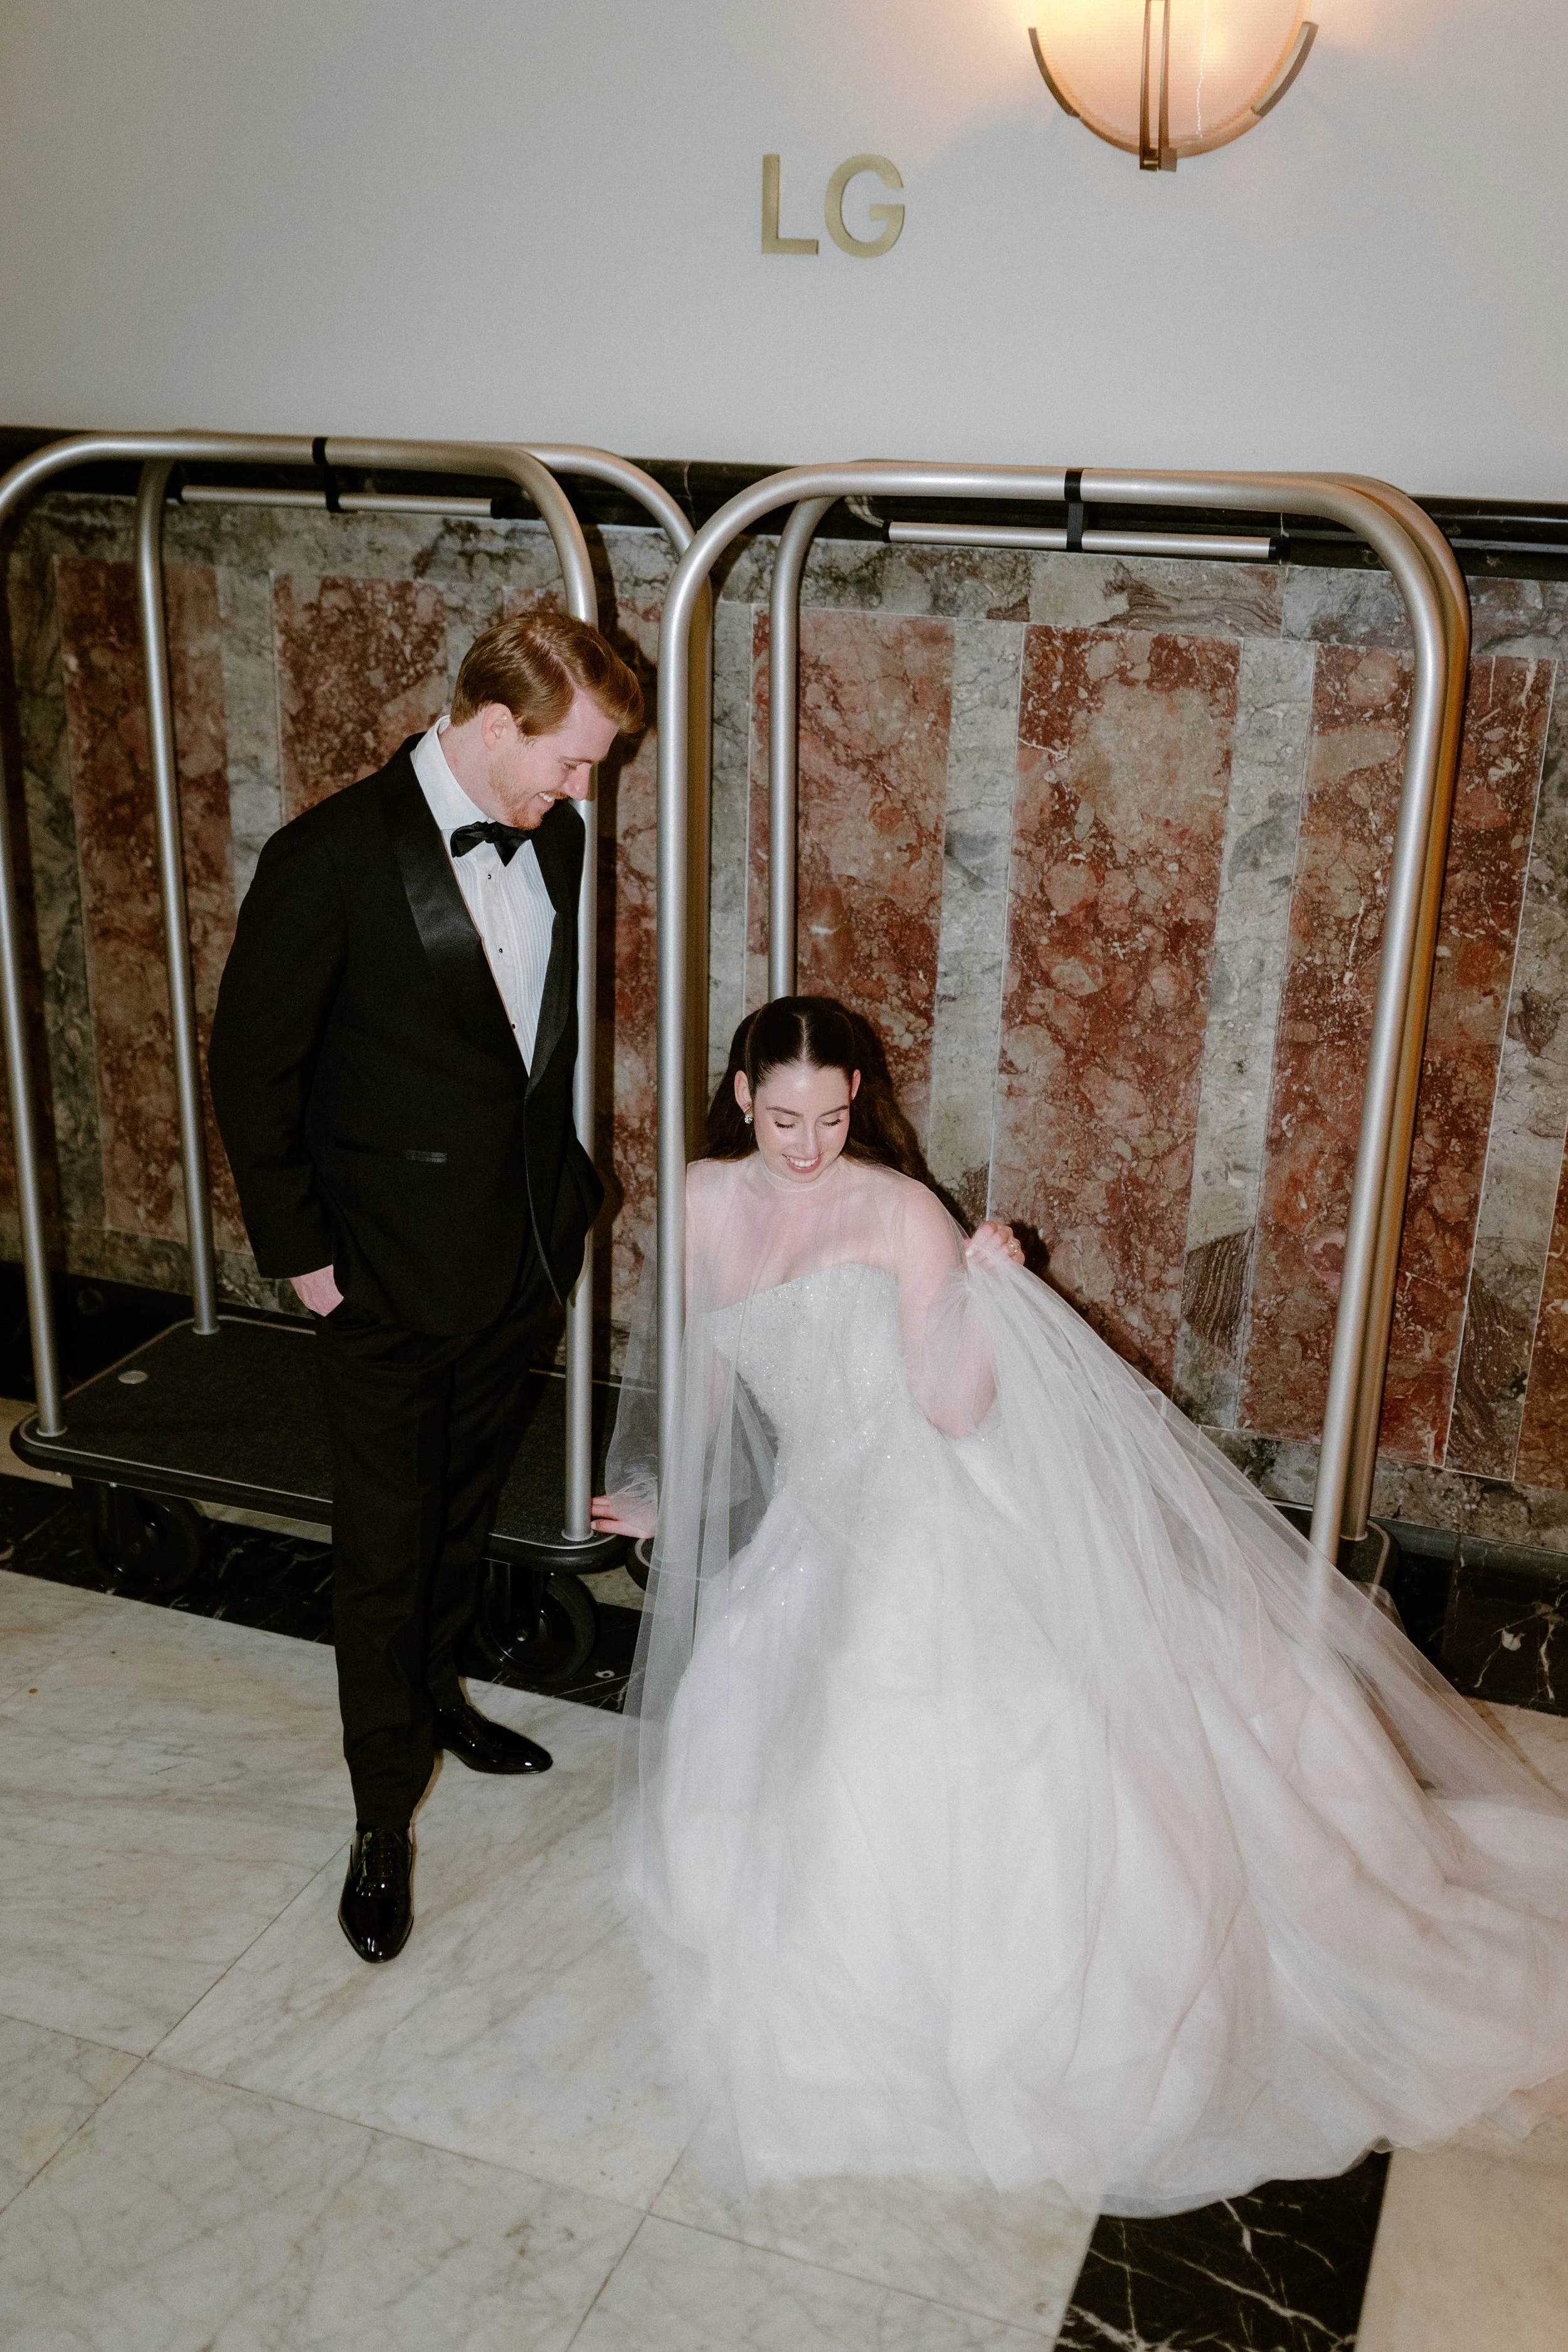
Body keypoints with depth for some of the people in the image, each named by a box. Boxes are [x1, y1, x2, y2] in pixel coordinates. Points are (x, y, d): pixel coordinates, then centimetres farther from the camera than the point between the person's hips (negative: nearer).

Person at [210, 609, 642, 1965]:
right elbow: (252, 1069, -13)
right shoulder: (333, 858, -19)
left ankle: (434, 1695, 48)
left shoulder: (553, 838, 0)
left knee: (467, 1512, 23)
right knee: (386, 1548, 6)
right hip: (391, 1280, -6)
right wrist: (297, 1249, -10)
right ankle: (384, 1816, 23)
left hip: (523, 1253, 6)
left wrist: (566, 1185, 11)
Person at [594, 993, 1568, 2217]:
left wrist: (982, 1293, -28)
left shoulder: (898, 1212, -10)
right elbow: (710, 1370, 18)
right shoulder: (708, 1200, 5)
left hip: (947, 1507, -6)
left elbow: (955, 1410, -16)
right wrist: (670, 1496, 22)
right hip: (823, 1516, 6)